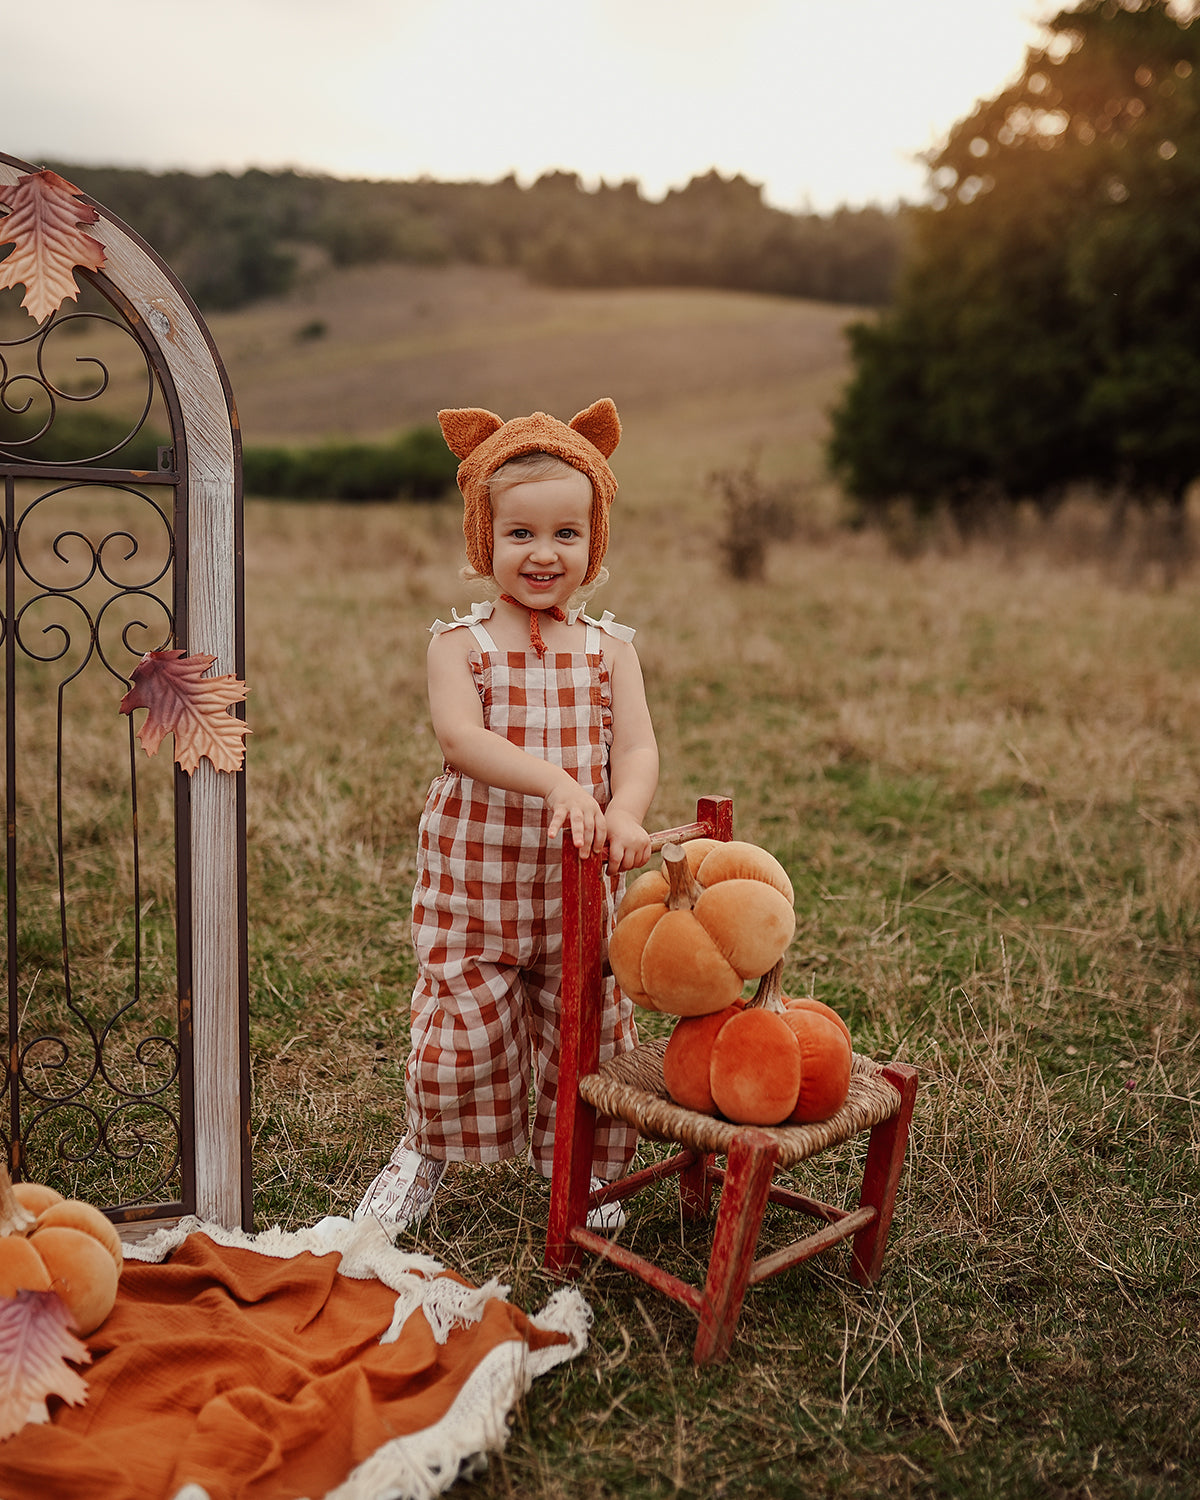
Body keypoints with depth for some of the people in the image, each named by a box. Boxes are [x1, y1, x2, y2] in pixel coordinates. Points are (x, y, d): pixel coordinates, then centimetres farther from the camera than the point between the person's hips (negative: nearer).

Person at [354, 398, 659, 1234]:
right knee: (462, 1024, 7)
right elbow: (461, 737, -21)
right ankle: (430, 1148, 35)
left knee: (590, 1027, 11)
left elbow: (638, 746, -8)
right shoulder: (461, 643, -5)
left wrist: (626, 814, -30)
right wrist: (555, 779, -36)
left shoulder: (609, 646, 2)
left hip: (577, 881, 2)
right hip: (471, 874, -2)